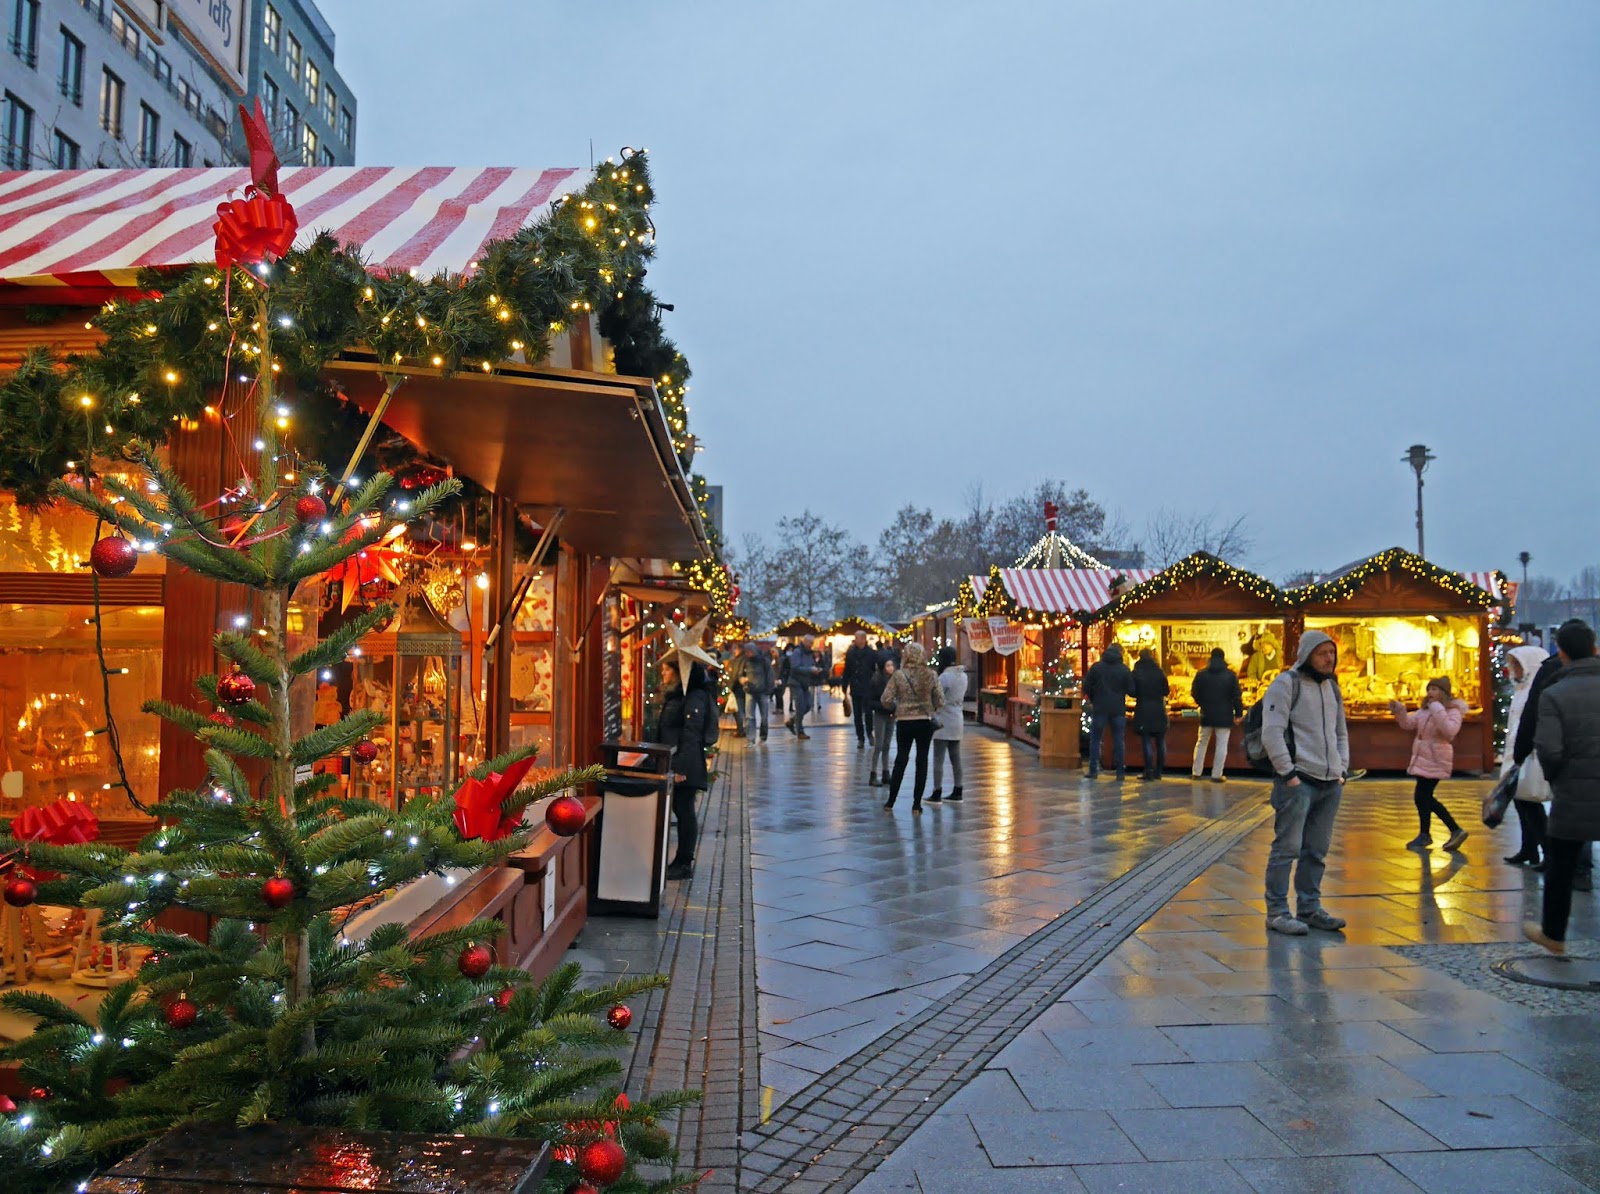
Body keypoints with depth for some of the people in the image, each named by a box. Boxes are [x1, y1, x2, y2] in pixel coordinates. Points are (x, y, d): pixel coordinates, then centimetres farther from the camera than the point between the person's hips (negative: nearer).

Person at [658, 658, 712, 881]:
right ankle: (680, 861, 20)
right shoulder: (674, 695, 16)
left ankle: (684, 864, 6)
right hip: (670, 763, 9)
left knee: (684, 811, -2)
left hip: (686, 766, -9)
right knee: (679, 810, 13)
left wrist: (682, 768, -22)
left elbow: (691, 735, -19)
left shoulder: (694, 697, -15)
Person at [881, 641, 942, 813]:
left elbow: (886, 700, -10)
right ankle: (917, 803, 10)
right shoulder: (930, 674, -5)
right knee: (922, 760, 9)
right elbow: (939, 699, -4)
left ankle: (891, 800, 16)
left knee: (901, 759, 12)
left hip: (904, 721, 0)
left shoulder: (898, 675, -8)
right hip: (925, 721, 0)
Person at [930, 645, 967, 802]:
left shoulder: (944, 676, -17)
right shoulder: (963, 675, 8)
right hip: (958, 720, 8)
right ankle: (957, 792, 17)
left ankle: (936, 794, 0)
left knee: (938, 759, -2)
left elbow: (937, 700, -17)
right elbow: (962, 697, 11)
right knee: (956, 759, 13)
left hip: (943, 722, -8)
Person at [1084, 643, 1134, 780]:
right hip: (1118, 709, 0)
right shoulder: (1124, 669, -2)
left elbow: (1086, 687, -1)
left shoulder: (1096, 667, 0)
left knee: (1095, 739, 7)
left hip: (1099, 708, 0)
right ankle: (1120, 772, 6)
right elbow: (1131, 691, -2)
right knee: (1119, 741, 7)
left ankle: (1093, 770, 3)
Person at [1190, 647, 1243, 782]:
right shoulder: (1230, 675, -7)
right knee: (1221, 745, 2)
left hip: (1206, 715, 2)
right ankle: (1216, 775, -1)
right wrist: (1238, 713, 1)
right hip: (1224, 715, -2)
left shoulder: (1201, 674, -2)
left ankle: (1196, 772, 16)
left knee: (1201, 743, 14)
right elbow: (1237, 696, -7)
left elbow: (1194, 693, 5)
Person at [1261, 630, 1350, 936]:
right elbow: (1272, 732, -14)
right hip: (1298, 781, -7)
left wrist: (1342, 771, 15)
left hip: (1330, 784, 7)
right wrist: (1288, 774, -16)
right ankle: (1277, 912, 0)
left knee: (1317, 850, 12)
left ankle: (1310, 908, 21)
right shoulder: (1286, 684, -7)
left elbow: (1341, 733, 27)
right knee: (1287, 847, -6)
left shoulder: (1332, 687, 18)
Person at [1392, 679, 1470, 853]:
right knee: (1426, 798, 12)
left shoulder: (1453, 711, -10)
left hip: (1435, 761, -9)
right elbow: (1408, 723, 12)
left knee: (1421, 797, -3)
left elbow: (1449, 730, -27)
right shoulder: (1425, 710, 14)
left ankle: (1424, 835, 15)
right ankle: (1455, 831, 20)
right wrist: (1399, 711, -6)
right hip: (1422, 759, 9)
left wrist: (1437, 709, -26)